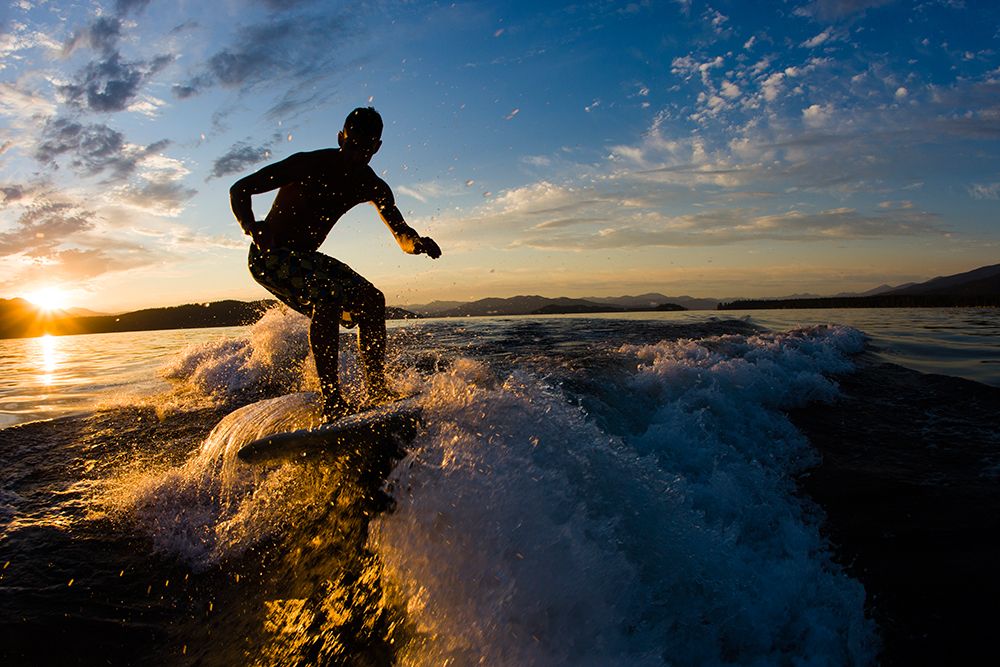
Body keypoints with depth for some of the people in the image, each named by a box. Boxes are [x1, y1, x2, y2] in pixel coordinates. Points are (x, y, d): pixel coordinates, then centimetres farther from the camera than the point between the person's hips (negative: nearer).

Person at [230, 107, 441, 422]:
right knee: (327, 297, -31)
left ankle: (377, 390, -1)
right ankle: (331, 400, -29)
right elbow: (240, 189, -14)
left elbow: (402, 234, -2)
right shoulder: (309, 164, -19)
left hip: (306, 256, 7)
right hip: (269, 255, -7)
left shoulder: (372, 186, -2)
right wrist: (252, 228, -31)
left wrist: (418, 242, -27)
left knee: (372, 300, -6)